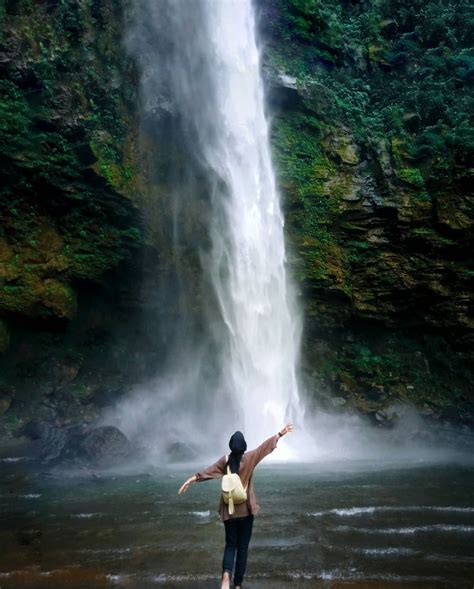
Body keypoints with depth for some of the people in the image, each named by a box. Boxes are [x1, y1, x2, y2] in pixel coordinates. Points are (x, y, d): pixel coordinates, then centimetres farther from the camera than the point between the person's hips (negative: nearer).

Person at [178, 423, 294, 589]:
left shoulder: (225, 460, -5)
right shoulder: (250, 457, -10)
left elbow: (209, 471, -5)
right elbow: (266, 445, -4)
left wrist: (191, 479, 2)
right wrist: (280, 433, 2)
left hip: (229, 511, 2)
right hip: (246, 510, -2)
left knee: (230, 544, 12)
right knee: (243, 546, 10)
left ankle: (226, 575, -13)